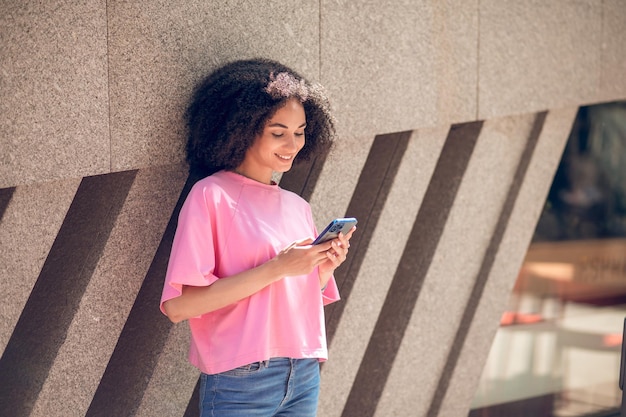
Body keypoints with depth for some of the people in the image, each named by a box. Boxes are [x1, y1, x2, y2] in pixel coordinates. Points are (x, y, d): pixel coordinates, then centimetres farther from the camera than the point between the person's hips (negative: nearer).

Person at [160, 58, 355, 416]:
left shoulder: (298, 208, 11)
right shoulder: (212, 196, -8)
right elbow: (178, 305, -17)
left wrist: (323, 269, -2)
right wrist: (277, 268, -19)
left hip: (305, 378, 6)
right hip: (240, 385, -6)